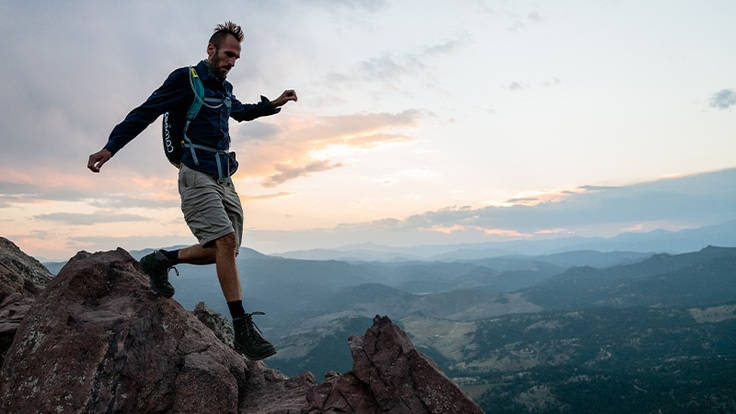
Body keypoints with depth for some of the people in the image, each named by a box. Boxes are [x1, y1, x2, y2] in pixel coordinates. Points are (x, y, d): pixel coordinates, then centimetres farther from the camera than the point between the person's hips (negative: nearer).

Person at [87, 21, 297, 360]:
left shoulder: (225, 89, 19)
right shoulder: (185, 79, -3)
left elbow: (241, 112, 39)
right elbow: (145, 113, -6)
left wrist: (273, 104, 25)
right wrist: (110, 147, -13)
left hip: (224, 179, 8)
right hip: (197, 176, -8)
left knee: (225, 249, 1)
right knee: (226, 240, -21)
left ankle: (161, 260, 21)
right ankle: (243, 331, -19)